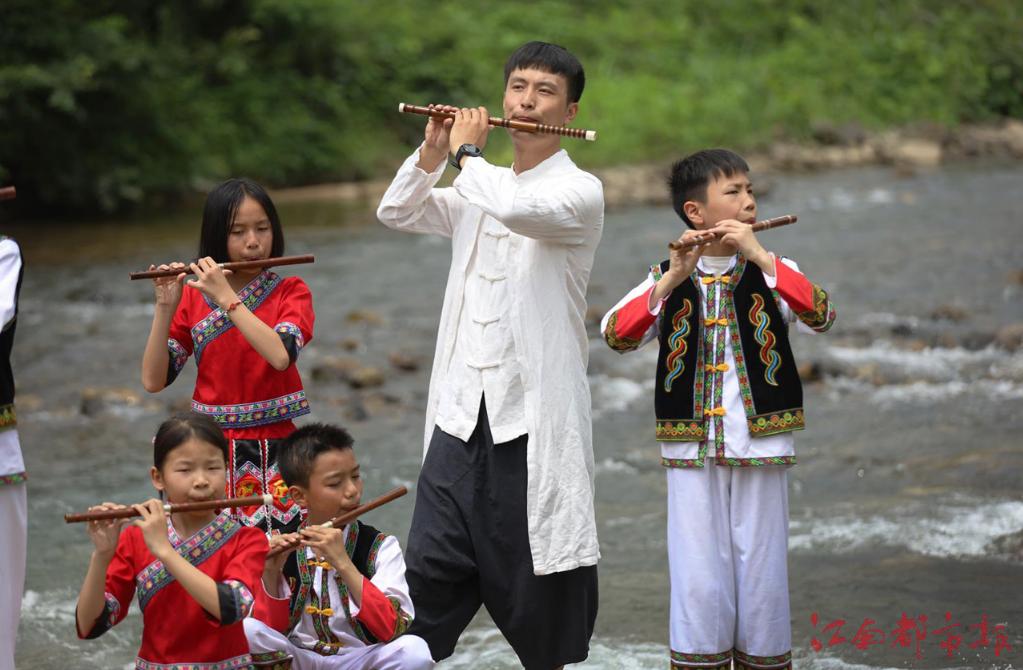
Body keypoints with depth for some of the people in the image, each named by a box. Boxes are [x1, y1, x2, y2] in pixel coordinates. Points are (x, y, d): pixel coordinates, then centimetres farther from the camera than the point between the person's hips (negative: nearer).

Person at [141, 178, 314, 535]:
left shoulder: (291, 291, 3)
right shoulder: (193, 297, 7)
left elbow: (281, 356, -18)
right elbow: (153, 381, 0)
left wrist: (226, 298, -16)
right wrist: (165, 308, -10)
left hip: (273, 451, -1)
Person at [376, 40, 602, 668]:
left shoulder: (580, 192, -6)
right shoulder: (480, 187, 17)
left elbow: (514, 209, -26)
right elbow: (396, 213, 15)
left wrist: (467, 153, -9)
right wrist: (435, 150, 0)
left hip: (535, 414, -6)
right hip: (464, 409, 6)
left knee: (536, 577, 1)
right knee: (432, 565, 1)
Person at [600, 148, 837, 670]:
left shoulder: (770, 272, 4)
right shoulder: (667, 278, 4)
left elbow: (821, 315, -16)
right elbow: (615, 335, -12)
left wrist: (759, 256, -23)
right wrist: (673, 278, -23)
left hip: (761, 450, 0)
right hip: (691, 451, 0)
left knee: (762, 581, 3)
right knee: (698, 584, -2)